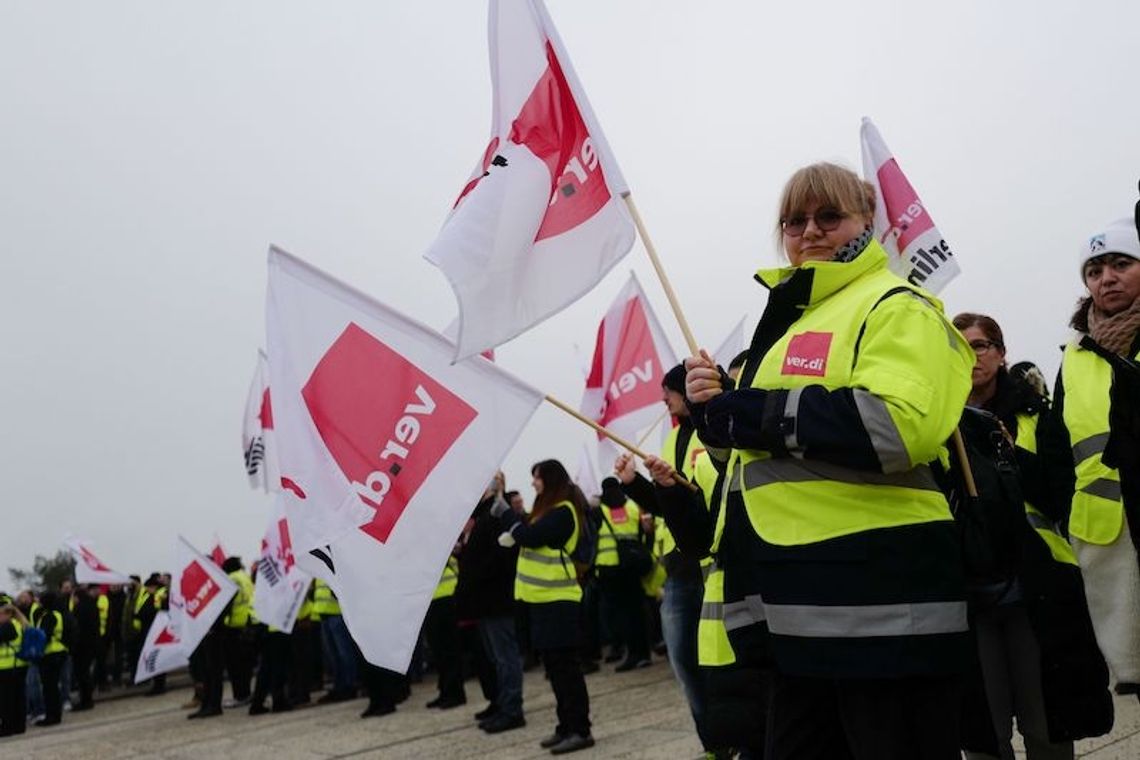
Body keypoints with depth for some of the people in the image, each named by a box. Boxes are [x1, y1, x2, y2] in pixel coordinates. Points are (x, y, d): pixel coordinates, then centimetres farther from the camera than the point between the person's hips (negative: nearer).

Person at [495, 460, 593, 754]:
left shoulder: (563, 512, -13)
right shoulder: (549, 510, 17)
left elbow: (530, 536, -20)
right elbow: (528, 536, 16)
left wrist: (505, 512, -7)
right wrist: (506, 514, 1)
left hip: (557, 598, -10)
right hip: (543, 597, 10)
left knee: (564, 665, -7)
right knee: (554, 666, 12)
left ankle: (580, 730, -2)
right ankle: (567, 726, 20)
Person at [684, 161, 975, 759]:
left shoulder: (895, 307, -6)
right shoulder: (789, 319, 19)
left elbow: (901, 424, -26)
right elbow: (753, 450, 24)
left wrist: (759, 413, -19)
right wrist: (714, 407, 2)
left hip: (883, 602, -8)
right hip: (799, 605, 9)